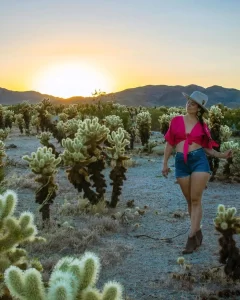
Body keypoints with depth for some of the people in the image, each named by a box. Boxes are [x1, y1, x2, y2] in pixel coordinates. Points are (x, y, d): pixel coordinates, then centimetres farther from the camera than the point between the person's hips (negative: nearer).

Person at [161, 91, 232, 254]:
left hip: (199, 160, -2)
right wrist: (165, 164, 11)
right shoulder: (176, 121, 7)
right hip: (181, 162, 2)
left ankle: (192, 237, -1)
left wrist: (222, 155, -6)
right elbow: (170, 143, 11)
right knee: (190, 200, 10)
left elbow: (206, 148, 8)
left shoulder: (203, 126, 4)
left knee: (196, 200, -5)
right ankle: (198, 232, 25)